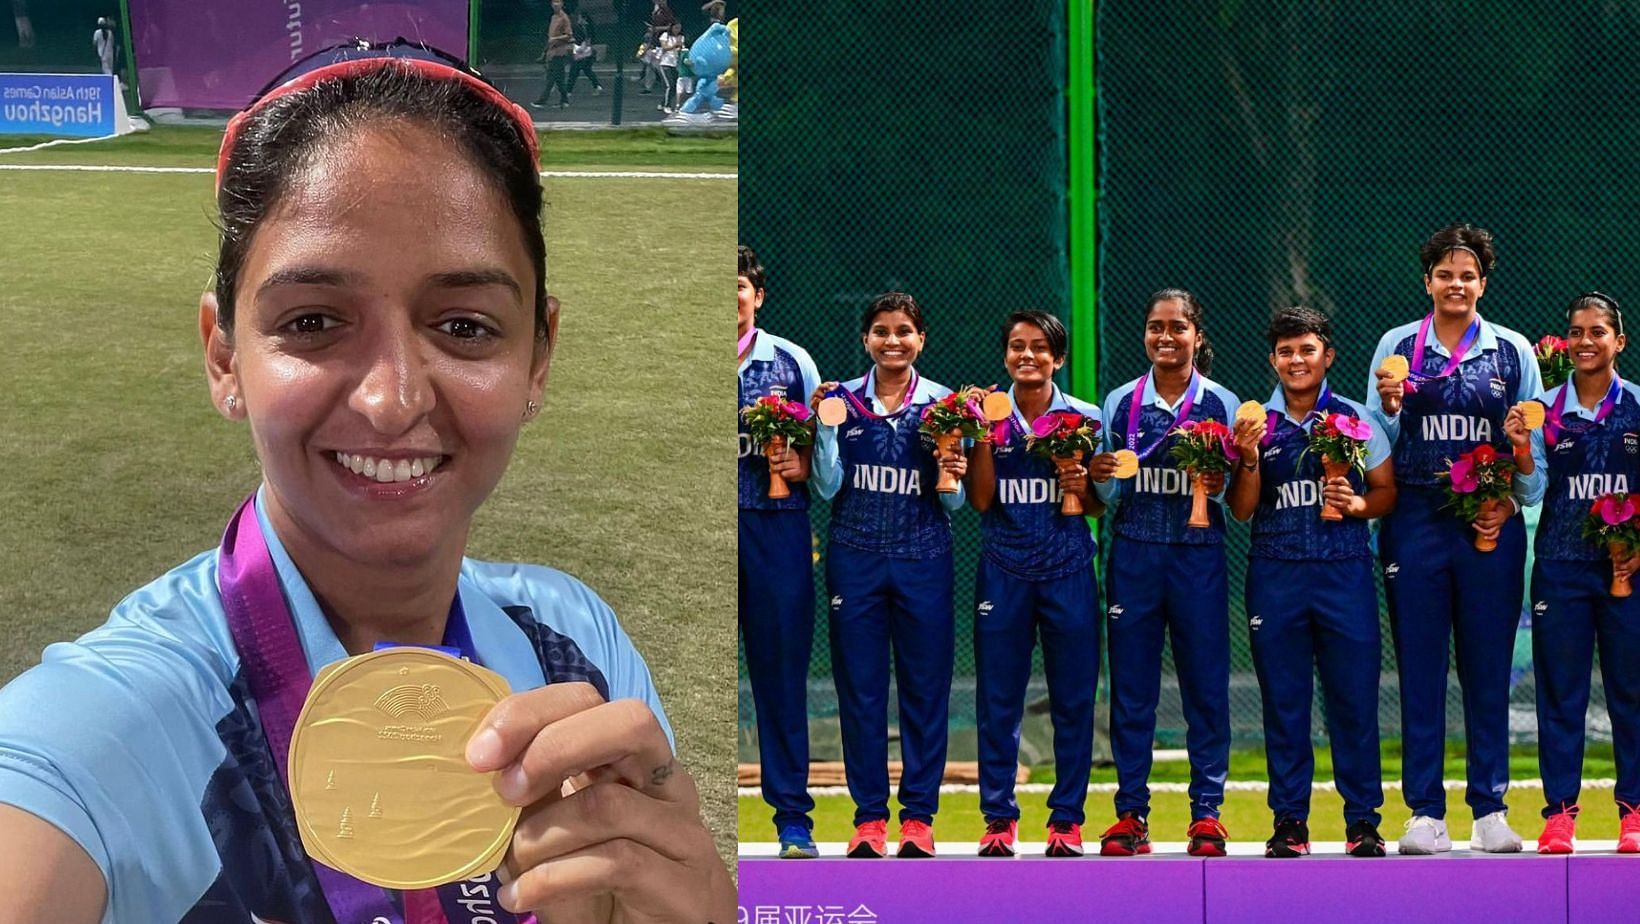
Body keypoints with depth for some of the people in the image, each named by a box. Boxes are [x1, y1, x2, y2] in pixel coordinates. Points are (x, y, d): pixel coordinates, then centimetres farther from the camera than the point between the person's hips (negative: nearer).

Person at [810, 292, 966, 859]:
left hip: (923, 558, 0)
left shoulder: (943, 404, 3)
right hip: (855, 557, 0)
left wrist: (952, 477, -16)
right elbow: (828, 487, 1)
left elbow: (953, 502, 5)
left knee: (926, 685, 2)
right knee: (859, 686, 2)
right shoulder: (843, 399, 4)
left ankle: (918, 816, 10)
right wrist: (825, 425, -9)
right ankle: (869, 816, 10)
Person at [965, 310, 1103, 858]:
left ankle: (1067, 818, 11)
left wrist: (1082, 487, -13)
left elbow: (1099, 506, 8)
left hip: (1068, 571, 0)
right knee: (998, 700, 3)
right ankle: (998, 818, 11)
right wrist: (983, 434, -11)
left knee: (1073, 699, 2)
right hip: (1004, 570, 0)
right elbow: (980, 500, -2)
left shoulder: (1084, 419, 3)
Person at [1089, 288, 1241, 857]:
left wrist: (1218, 487, -16)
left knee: (1206, 686, 1)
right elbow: (1108, 496, 11)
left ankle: (1206, 812, 8)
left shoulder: (1221, 404, 3)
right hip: (1134, 553, 1)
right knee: (1131, 688, 3)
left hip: (1199, 557, -1)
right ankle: (1130, 812, 10)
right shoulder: (1121, 403, 8)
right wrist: (1099, 479, -10)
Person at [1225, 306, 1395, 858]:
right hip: (1275, 574, 1)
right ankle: (1289, 822, 10)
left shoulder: (1356, 418, 6)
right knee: (1283, 702, 4)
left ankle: (1363, 821, 7)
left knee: (1354, 698, -1)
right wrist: (1249, 457, -11)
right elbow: (1241, 510, 4)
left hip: (1345, 570, -1)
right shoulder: (1255, 423, 8)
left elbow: (1388, 492, 8)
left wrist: (1357, 504, -12)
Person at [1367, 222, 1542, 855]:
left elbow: (1539, 446, 9)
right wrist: (1389, 406, -11)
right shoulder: (1397, 347, 7)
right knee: (1420, 671, 0)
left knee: (1488, 671, 3)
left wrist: (1517, 473, -8)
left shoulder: (1513, 351, 8)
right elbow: (1379, 444, 8)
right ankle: (1425, 813, 5)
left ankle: (1490, 810, 9)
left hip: (1491, 526, 0)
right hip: (1416, 523, 0)